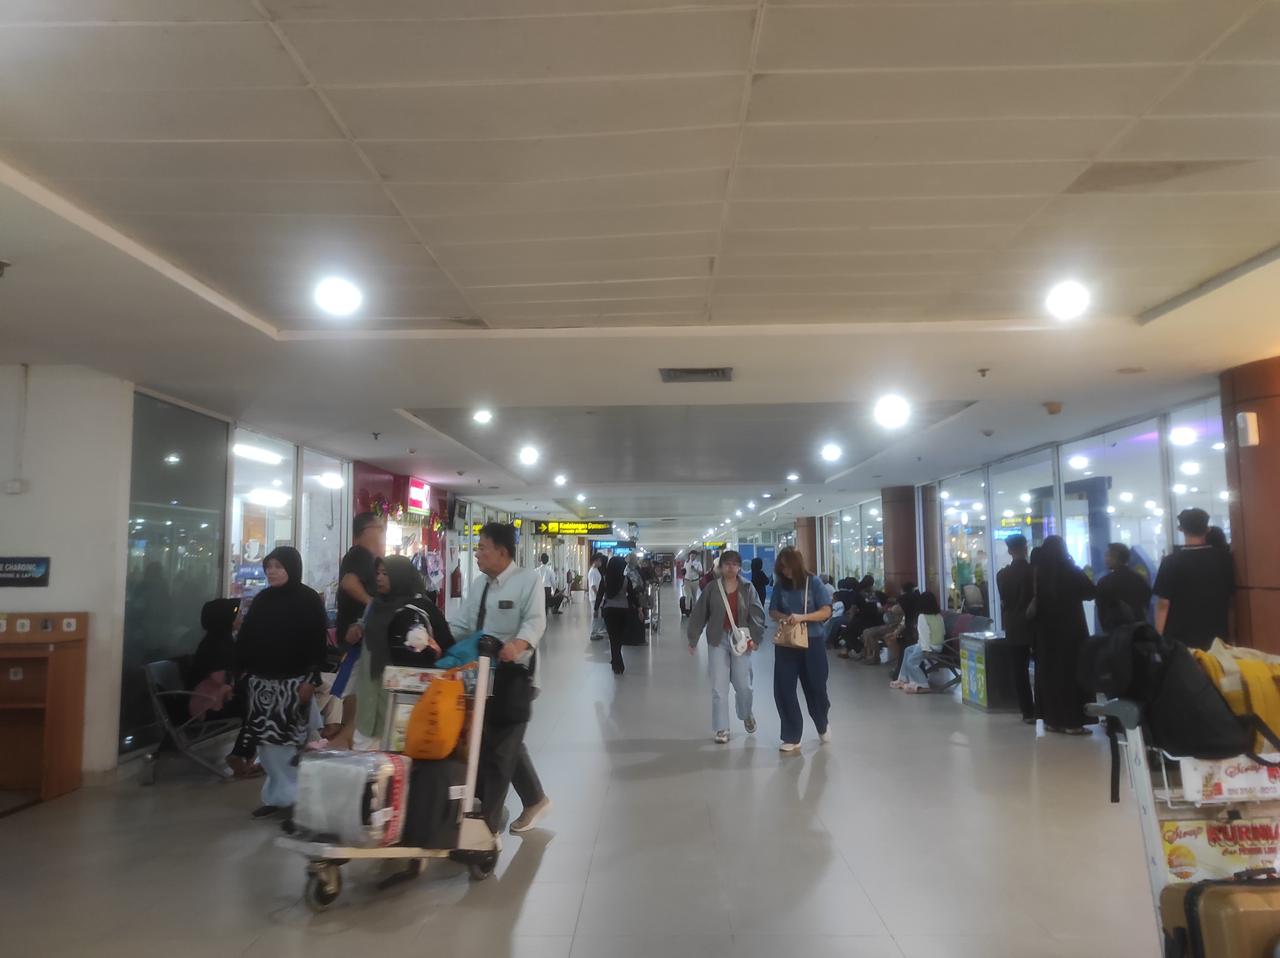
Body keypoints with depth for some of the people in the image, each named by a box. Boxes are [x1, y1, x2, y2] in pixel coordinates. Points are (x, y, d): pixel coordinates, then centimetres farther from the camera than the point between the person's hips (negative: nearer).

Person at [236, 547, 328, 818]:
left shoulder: (309, 600, -6)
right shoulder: (262, 599, 9)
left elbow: (318, 642, -9)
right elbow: (245, 638, 11)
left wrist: (311, 680, -15)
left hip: (293, 682, -5)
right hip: (261, 680, 5)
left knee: (289, 741, -2)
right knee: (266, 741, 7)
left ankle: (290, 797, 11)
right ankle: (275, 794, 18)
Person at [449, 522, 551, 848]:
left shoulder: (528, 579, -14)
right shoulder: (479, 584, 10)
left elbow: (536, 621, -27)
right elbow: (459, 623, 5)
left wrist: (519, 644, -47)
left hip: (515, 675, -8)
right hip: (484, 673, 8)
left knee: (497, 747, -3)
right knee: (507, 743, 19)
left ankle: (486, 825, 8)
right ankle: (535, 799, 39)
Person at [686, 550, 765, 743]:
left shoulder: (747, 588, -2)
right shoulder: (712, 589, -2)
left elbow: (757, 614, -3)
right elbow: (699, 614, 2)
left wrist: (755, 638, -13)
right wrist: (693, 639, 4)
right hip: (718, 640, 0)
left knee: (743, 685, 7)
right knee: (719, 687, 0)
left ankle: (746, 714, 38)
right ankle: (721, 729, 11)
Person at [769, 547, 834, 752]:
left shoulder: (814, 582, -7)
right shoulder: (780, 585, 1)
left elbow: (826, 611, -10)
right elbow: (772, 611, 8)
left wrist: (802, 617, -24)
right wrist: (783, 617, -15)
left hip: (812, 642, -2)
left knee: (815, 687, 9)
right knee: (783, 689, -3)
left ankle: (823, 724, 39)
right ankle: (791, 737, 9)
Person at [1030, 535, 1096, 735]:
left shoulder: (1037, 572, -2)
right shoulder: (1071, 571, -11)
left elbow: (1033, 602, 1)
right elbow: (1091, 593, 1)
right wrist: (1085, 577, 15)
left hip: (1045, 630, 4)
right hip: (1070, 629, -4)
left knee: (1048, 671, 10)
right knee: (1071, 672, 2)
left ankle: (1051, 720, 14)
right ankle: (1072, 722, 3)